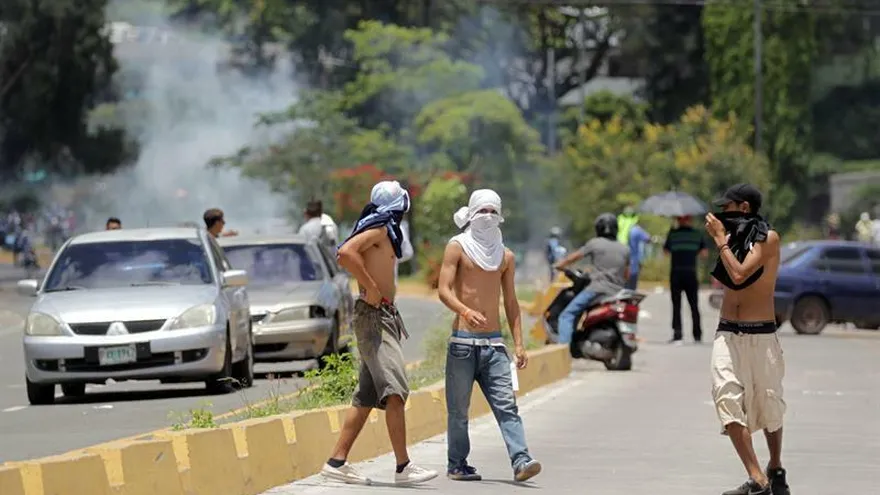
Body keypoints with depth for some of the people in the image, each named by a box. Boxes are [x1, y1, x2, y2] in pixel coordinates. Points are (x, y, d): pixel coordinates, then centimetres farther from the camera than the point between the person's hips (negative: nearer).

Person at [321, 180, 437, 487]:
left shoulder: (385, 231, 21)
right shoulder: (378, 229, -9)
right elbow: (346, 253, -25)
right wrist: (371, 289, -23)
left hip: (384, 317, 10)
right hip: (374, 316, -10)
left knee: (367, 396, 9)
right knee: (395, 391, -17)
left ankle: (337, 462, 10)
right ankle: (403, 467, -21)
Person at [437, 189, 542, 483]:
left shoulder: (505, 256, 15)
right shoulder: (457, 247, 2)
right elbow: (444, 290, -9)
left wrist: (518, 344, 10)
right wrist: (466, 311, -28)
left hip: (493, 342, 3)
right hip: (463, 340, -3)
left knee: (507, 404, -9)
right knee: (458, 409, 2)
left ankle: (521, 462, -20)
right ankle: (457, 465, 12)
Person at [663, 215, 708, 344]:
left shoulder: (673, 233, -4)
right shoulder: (697, 234, 1)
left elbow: (666, 251, 6)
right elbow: (705, 253, 5)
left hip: (676, 274, -2)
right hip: (691, 274, 2)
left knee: (676, 306, 2)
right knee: (694, 306, 11)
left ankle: (677, 336, -6)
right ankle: (697, 336, 13)